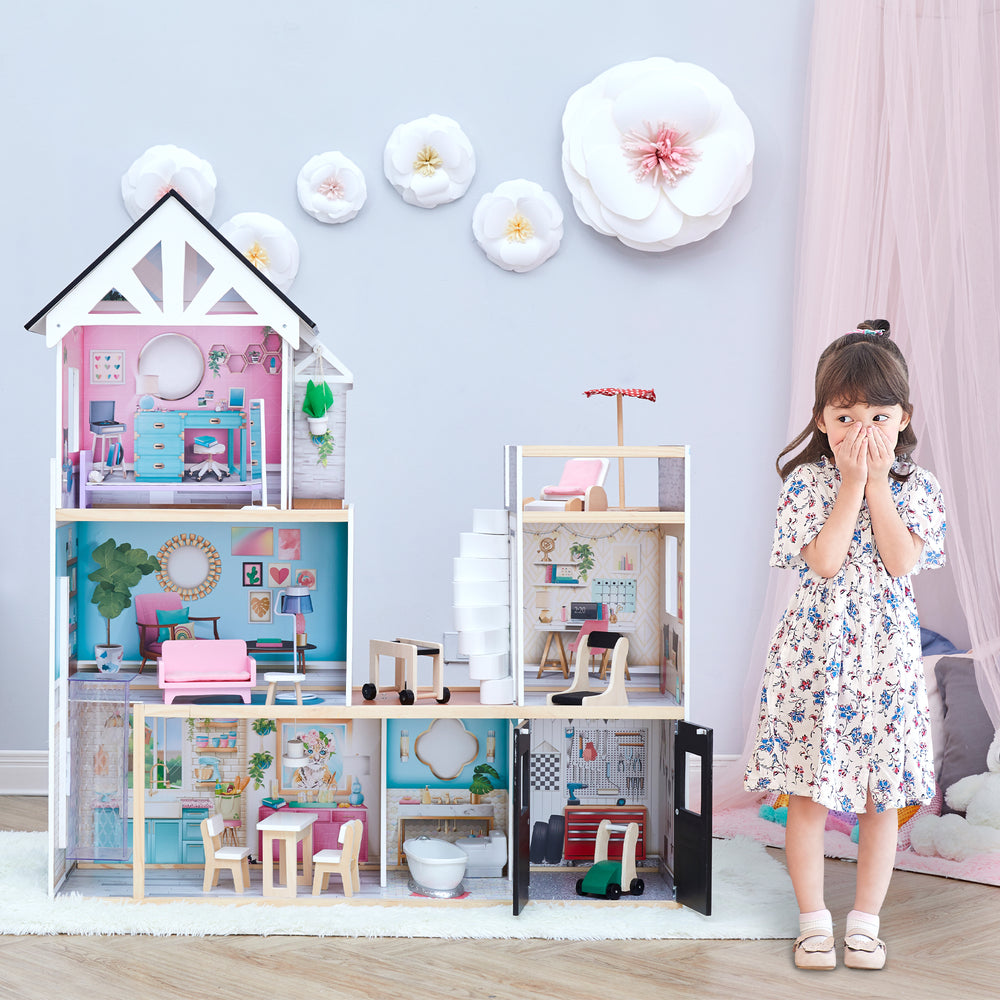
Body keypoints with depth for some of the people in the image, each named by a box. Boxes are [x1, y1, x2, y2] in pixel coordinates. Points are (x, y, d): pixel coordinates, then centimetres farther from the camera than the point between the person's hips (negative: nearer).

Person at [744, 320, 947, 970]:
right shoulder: (808, 482, -4)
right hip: (816, 655, -2)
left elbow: (902, 563, -13)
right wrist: (852, 482, -17)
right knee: (809, 795, 4)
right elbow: (825, 561, -17)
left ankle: (866, 919, 23)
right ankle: (814, 920, 18)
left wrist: (877, 483, -13)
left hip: (887, 659, 2)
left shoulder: (917, 486, 2)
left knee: (883, 799, 8)